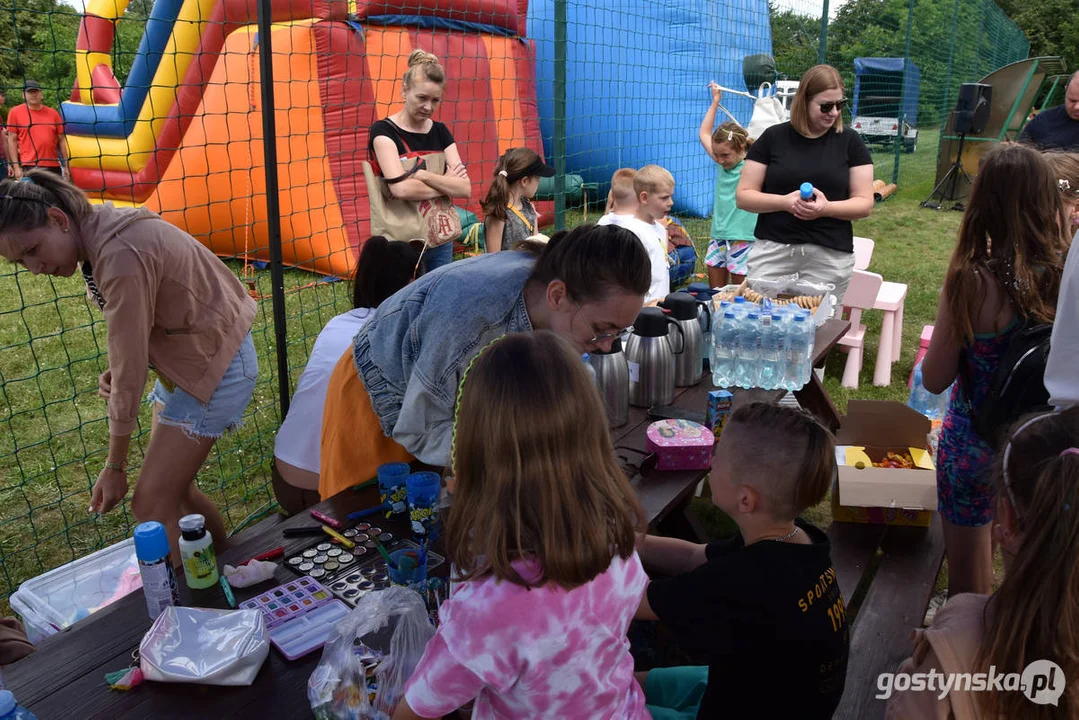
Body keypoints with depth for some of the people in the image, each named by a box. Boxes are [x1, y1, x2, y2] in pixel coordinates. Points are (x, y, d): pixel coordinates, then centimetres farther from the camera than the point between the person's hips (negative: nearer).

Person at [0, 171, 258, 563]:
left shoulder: (120, 256, -28)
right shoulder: (98, 234, 1)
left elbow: (130, 371, -23)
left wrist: (114, 467, -13)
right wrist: (117, 372, -11)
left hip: (215, 367, -9)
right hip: (188, 359, 9)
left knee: (151, 504, -6)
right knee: (173, 488, 14)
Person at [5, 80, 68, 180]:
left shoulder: (53, 113, 9)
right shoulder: (15, 112, 2)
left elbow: (61, 139, 11)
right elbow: (12, 140, 1)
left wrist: (65, 165, 7)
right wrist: (16, 167, -6)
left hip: (54, 166, 3)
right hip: (30, 167, -3)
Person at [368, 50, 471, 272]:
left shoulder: (440, 132, 7)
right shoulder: (383, 131, -8)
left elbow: (465, 188, -5)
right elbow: (401, 188, -23)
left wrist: (422, 174, -18)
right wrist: (446, 185, -9)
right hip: (402, 242, -5)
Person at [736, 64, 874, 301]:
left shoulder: (850, 142, 6)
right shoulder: (773, 137, 3)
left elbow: (865, 203, 3)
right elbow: (743, 196, 1)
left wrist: (826, 208, -16)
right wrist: (784, 201, -16)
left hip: (830, 256, 1)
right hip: (772, 249, 0)